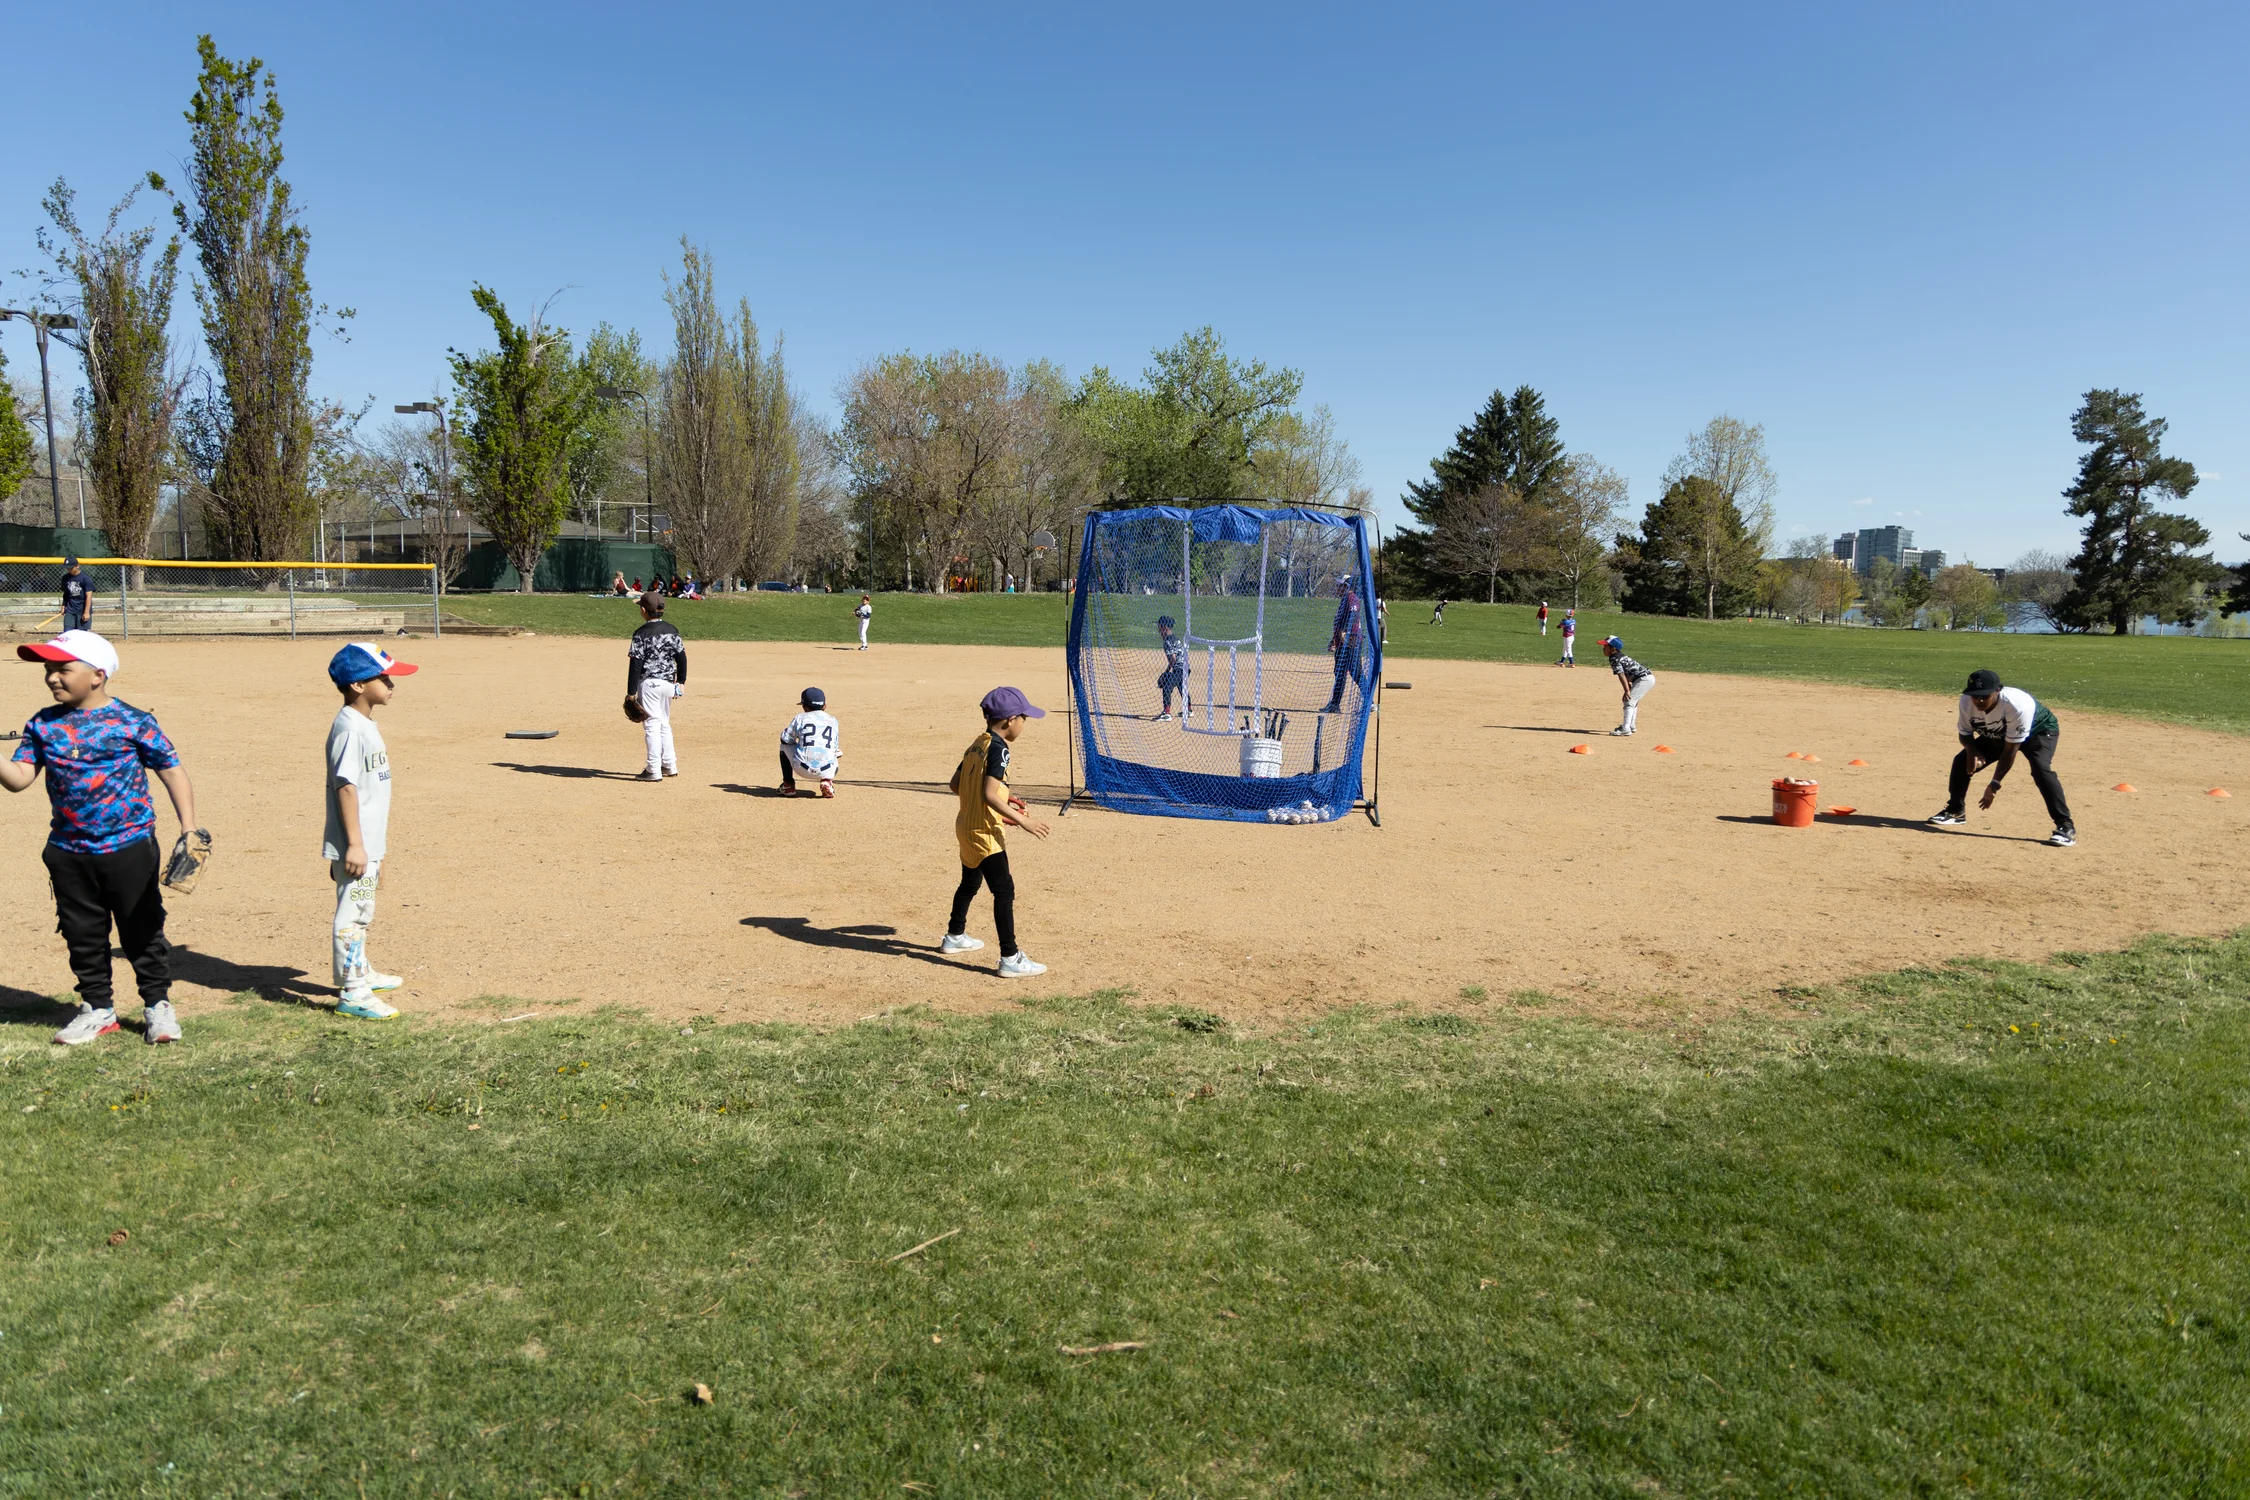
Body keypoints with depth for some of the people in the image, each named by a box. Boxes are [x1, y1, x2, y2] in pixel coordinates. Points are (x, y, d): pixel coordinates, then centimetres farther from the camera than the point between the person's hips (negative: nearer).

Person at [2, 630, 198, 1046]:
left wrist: (188, 828, -14)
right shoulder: (43, 725, 4)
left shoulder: (132, 722, -8)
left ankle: (158, 1004, 20)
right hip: (68, 852, 5)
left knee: (142, 929, 5)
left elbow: (172, 770, -6)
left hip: (129, 846, -5)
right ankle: (97, 1008, 29)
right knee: (82, 934, 14)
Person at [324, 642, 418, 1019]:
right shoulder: (349, 728, -17)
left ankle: (361, 973, 36)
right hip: (355, 845, -10)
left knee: (362, 910, 21)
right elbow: (345, 786, -21)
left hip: (369, 843, 10)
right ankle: (351, 994, -1)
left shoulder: (366, 724, 13)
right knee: (352, 912, -5)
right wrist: (355, 845, -23)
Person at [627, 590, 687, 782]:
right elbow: (682, 657, 8)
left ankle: (654, 770, -1)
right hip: (668, 682, 6)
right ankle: (669, 766, 22)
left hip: (649, 683, -6)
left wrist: (631, 692, -11)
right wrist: (681, 681, 15)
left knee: (652, 725, -2)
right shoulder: (672, 630, 5)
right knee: (664, 723, 18)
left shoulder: (641, 634, -13)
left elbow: (635, 665, -14)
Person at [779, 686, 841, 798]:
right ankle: (827, 781, 8)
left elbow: (785, 739, 14)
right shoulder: (833, 720, 15)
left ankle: (788, 785, 25)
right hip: (826, 770, 1)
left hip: (803, 768, -1)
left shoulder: (801, 718, 8)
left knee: (785, 745, 28)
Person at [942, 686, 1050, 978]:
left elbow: (954, 785, 14)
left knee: (970, 882, 27)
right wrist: (1022, 820, -25)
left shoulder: (977, 745, 9)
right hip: (984, 833, -10)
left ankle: (955, 937, 44)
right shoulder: (999, 749, -18)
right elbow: (989, 794, -27)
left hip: (966, 826, 10)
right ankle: (1010, 959, -12)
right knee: (1004, 890, -10)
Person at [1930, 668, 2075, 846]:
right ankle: (1956, 810, 19)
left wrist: (1994, 784, -35)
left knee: (2040, 769, -31)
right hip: (1997, 735, 6)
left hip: (2039, 730, -6)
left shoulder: (2017, 705, -41)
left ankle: (2065, 825, -24)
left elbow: (2010, 750, -35)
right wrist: (1972, 751, -31)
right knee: (1962, 761, -3)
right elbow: (1965, 732, -8)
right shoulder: (1967, 702, -26)